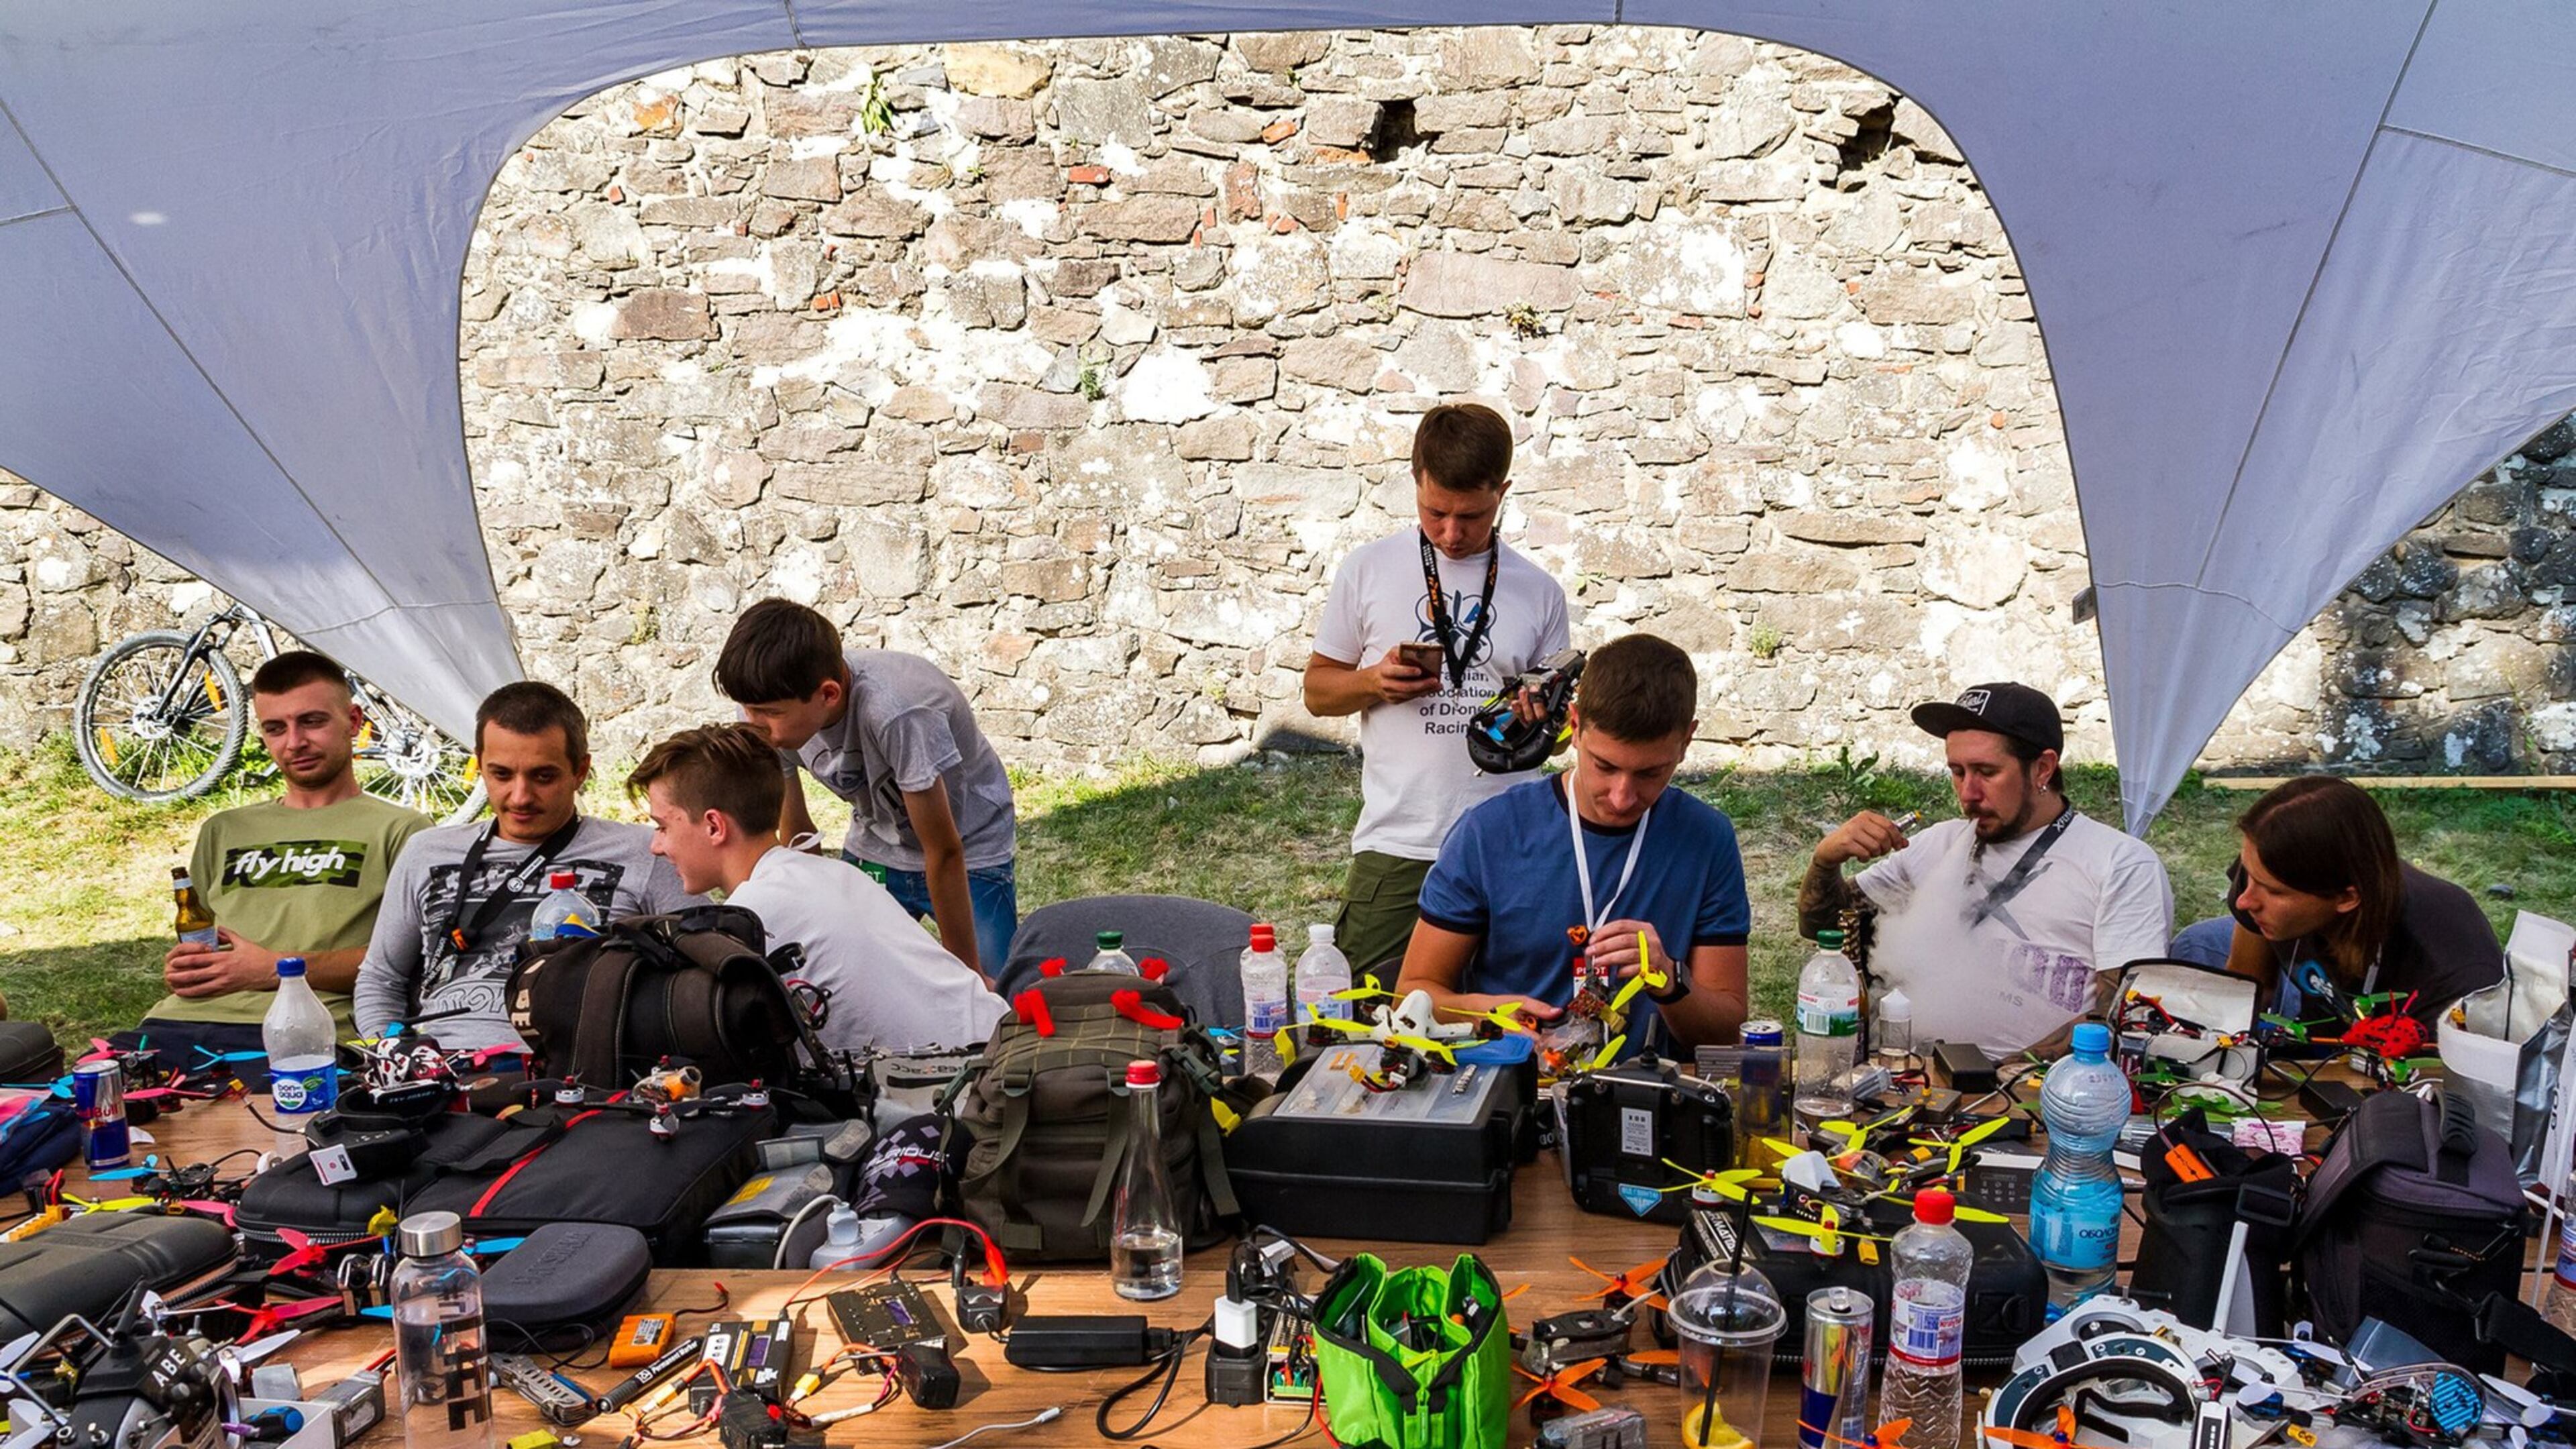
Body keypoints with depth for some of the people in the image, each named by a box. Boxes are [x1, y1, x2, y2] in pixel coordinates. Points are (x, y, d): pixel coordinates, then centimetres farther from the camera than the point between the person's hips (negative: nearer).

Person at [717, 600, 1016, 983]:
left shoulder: (896, 714, -38)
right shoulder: (769, 721, -21)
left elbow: (944, 853, -27)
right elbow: (797, 835, -4)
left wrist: (969, 973, -18)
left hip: (970, 857, -4)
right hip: (873, 849, 5)